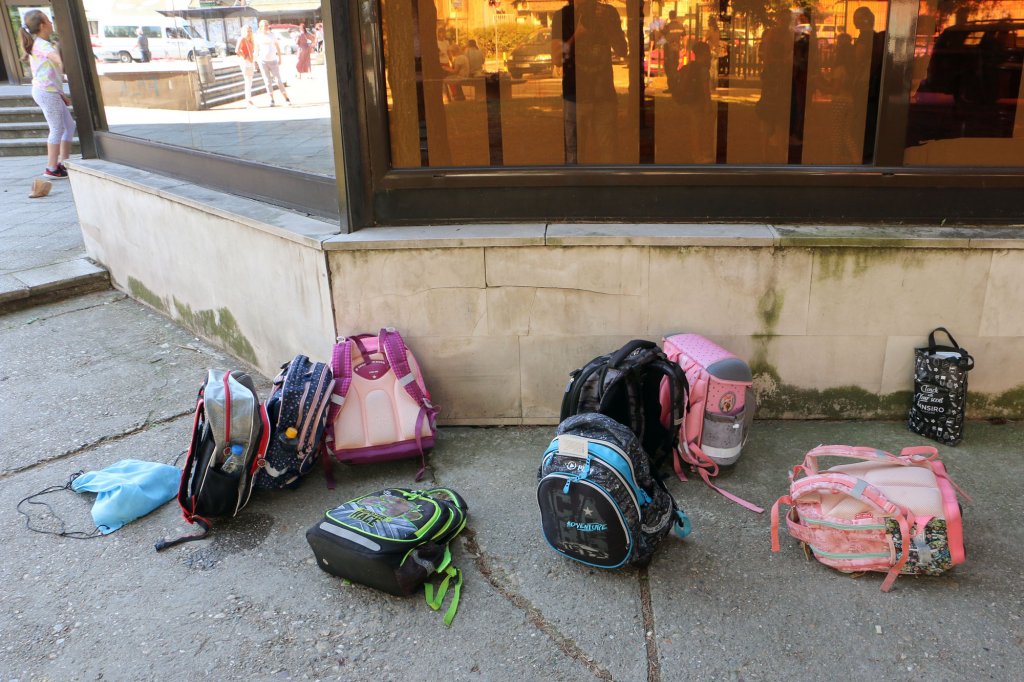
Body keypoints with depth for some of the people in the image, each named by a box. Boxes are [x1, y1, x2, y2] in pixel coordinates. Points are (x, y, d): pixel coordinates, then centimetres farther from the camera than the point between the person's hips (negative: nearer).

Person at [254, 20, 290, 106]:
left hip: (273, 60, 0)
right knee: (268, 81, 0)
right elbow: (256, 50, 8)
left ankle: (286, 99, -1)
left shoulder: (272, 35, 6)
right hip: (263, 61, 0)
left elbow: (278, 47, 10)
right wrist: (256, 60, 2)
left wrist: (279, 58, 4)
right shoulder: (258, 37, 5)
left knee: (278, 80, -4)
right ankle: (272, 100, 5)